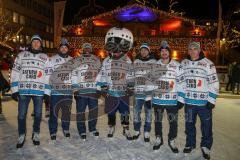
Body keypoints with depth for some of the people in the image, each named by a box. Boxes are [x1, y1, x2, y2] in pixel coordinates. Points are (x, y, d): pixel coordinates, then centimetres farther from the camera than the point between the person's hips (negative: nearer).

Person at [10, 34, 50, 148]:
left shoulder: (45, 57, 10)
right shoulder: (21, 55, 10)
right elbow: (15, 72, 7)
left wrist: (47, 92, 1)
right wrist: (14, 89, -1)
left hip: (39, 90, 0)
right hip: (23, 90, 0)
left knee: (38, 114, 7)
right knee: (21, 114, 4)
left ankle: (36, 134, 25)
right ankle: (21, 136, 22)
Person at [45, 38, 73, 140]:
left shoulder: (72, 61, 12)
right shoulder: (52, 59, 0)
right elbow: (47, 74, -3)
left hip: (68, 91, 3)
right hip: (55, 91, -3)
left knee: (67, 112, 13)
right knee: (54, 112, 4)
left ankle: (66, 129, 28)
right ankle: (53, 132, 17)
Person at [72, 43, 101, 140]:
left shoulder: (96, 60, 11)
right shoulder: (77, 61, 2)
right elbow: (74, 75, -1)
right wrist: (75, 89, -7)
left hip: (93, 90, 3)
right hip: (81, 90, -2)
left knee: (94, 110, 8)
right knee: (80, 111, 3)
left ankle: (92, 128, 28)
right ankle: (82, 131, 17)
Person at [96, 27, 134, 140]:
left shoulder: (128, 61, -1)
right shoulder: (107, 61, -1)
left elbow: (130, 76, 5)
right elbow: (102, 76, 2)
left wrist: (130, 88, 1)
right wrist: (102, 88, -1)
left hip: (123, 93, 0)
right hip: (110, 92, 1)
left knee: (125, 113, 8)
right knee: (111, 112, 14)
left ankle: (126, 129, 25)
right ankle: (111, 127, 34)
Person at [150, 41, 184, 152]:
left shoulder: (177, 66, -4)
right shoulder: (155, 66, 5)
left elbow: (181, 83, -3)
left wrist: (181, 100, -6)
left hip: (172, 100, -2)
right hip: (157, 99, 2)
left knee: (173, 122, 7)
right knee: (158, 121, 14)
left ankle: (172, 141, 28)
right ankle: (158, 139, 33)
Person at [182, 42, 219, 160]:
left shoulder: (207, 63, -5)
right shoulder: (183, 64, 6)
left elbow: (214, 82, -6)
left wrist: (211, 100, -9)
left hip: (204, 102, -3)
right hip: (189, 101, 3)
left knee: (206, 126, 8)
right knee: (189, 125, 15)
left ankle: (205, 146, 29)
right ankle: (190, 144, 35)